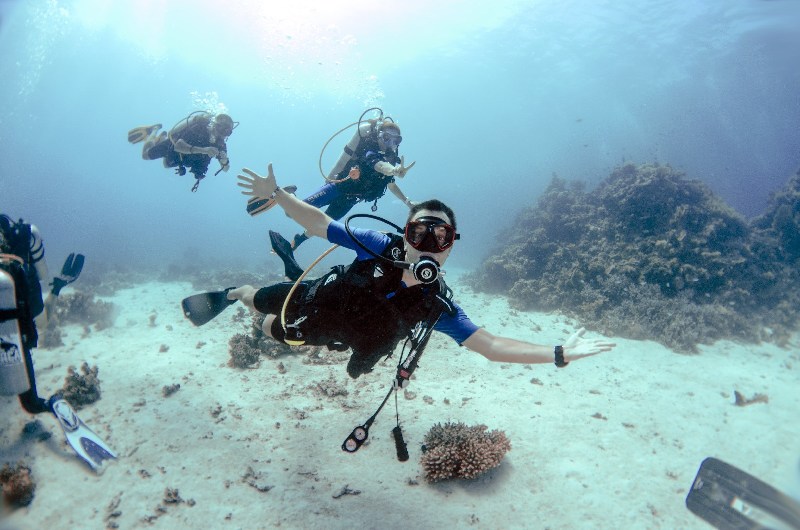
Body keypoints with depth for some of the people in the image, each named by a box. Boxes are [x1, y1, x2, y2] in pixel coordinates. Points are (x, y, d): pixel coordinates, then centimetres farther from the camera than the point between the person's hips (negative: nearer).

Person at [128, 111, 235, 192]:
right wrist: (203, 150, -65)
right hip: (173, 143, -5)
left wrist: (224, 160, -49)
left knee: (167, 164, 32)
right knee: (146, 155, 13)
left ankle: (162, 138, 48)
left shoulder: (220, 144, -29)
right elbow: (178, 146, -53)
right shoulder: (198, 129, -42)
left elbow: (225, 169, -25)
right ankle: (155, 130, 32)